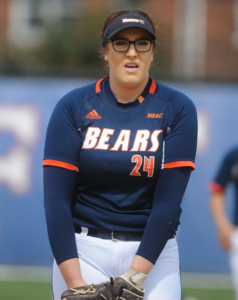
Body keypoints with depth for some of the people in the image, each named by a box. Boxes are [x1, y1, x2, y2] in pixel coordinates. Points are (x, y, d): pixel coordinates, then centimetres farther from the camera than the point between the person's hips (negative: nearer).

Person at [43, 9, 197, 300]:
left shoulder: (177, 109, 0)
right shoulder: (73, 107, 0)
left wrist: (135, 276, -17)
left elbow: (168, 199, -8)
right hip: (84, 249, 0)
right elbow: (56, 199, -7)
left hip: (152, 249, 0)